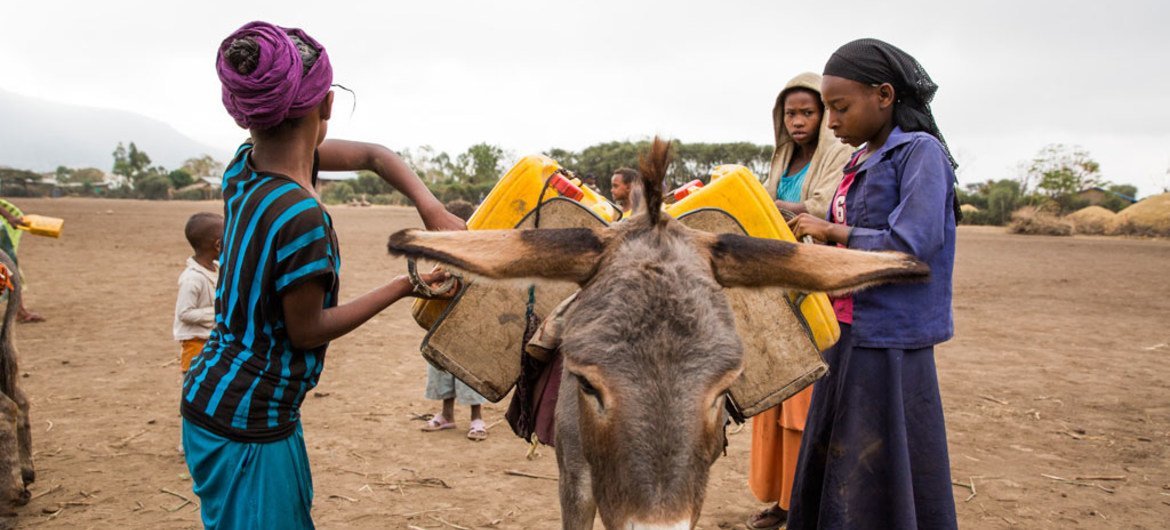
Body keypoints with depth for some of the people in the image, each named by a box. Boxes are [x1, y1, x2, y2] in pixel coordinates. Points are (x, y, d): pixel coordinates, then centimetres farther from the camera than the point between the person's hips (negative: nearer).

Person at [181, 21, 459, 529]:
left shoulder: (246, 164, -3)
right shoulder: (300, 216, -28)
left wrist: (433, 211, -5)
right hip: (247, 426, -8)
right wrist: (404, 286, -10)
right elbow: (306, 331, -16)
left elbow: (371, 156, 7)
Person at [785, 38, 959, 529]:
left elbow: (911, 245, -21)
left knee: (881, 479, -1)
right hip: (848, 333, 9)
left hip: (889, 343, -8)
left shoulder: (921, 153, -12)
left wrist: (830, 231, -13)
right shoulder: (861, 161, 13)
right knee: (830, 468, 15)